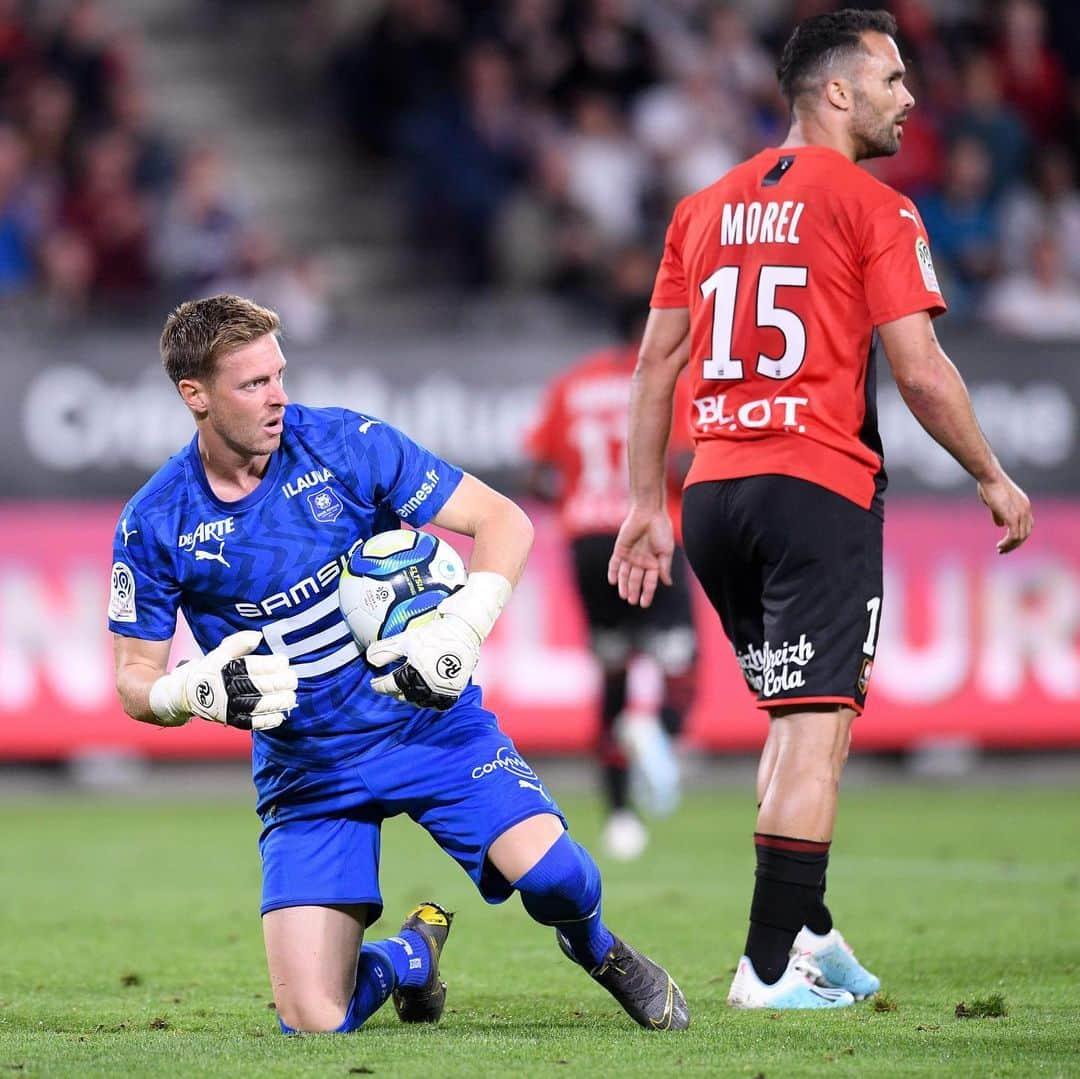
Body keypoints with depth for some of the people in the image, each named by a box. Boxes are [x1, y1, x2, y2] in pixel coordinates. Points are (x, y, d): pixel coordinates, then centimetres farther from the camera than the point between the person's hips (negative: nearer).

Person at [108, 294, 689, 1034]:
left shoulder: (347, 445, -8)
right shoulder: (154, 527, -6)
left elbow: (504, 522, -6)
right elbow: (136, 682, 1)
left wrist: (463, 630, -23)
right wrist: (197, 691, -23)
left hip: (426, 718, -1)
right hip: (304, 770, 1)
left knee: (551, 873, -28)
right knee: (312, 1021, -11)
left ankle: (595, 948, 11)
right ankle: (413, 952, 26)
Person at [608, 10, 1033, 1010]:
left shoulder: (705, 207, 15)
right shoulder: (872, 209, -4)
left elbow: (656, 363, 15)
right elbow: (919, 372, -8)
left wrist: (645, 504, 19)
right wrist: (992, 478, 4)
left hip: (711, 489, 7)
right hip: (817, 488, -7)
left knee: (798, 715, 20)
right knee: (815, 723, -6)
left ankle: (806, 933, 17)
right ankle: (772, 965, -11)